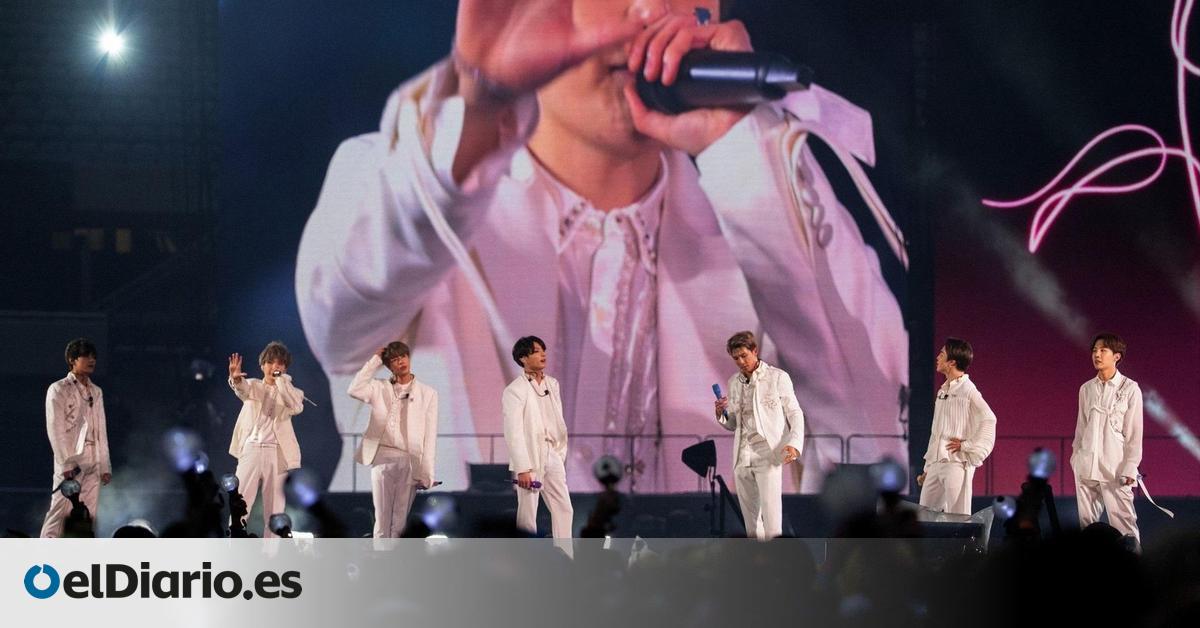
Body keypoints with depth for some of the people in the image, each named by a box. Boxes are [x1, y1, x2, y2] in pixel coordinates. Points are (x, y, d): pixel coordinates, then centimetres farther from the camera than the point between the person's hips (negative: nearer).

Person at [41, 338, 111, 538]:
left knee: (88, 519, 1)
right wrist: (67, 464, -14)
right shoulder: (58, 390, -1)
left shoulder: (96, 392, 18)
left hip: (92, 465, 6)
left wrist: (105, 466, 12)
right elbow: (56, 430, -7)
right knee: (60, 515, -11)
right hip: (70, 463, -6)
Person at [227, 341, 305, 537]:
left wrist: (281, 380, -14)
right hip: (251, 449, 0)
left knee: (274, 506, 2)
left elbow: (297, 407, -14)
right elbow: (243, 391, -17)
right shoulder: (254, 385, 9)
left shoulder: (289, 391, 9)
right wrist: (236, 379, -40)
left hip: (276, 453, 0)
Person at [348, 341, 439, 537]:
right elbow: (354, 390, -8)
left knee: (401, 522, -3)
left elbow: (430, 436, 4)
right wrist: (375, 360, 0)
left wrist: (426, 473, -3)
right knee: (382, 519, 0)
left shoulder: (427, 394, 7)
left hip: (409, 462, -1)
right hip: (382, 458, 1)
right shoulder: (380, 388, 11)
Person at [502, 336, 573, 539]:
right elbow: (513, 432, -15)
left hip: (552, 455, 6)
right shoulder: (515, 391, -10)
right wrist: (522, 469, -20)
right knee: (527, 514, 0)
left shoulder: (552, 384, 10)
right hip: (530, 457, -6)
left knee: (564, 509, 5)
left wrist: (561, 452, 9)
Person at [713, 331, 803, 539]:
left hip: (768, 453, -5)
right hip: (742, 456, 5)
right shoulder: (734, 383, 15)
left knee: (771, 513, -13)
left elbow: (795, 413, 2)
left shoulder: (778, 377, 0)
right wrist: (721, 415, -2)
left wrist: (794, 443, -14)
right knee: (750, 514, 7)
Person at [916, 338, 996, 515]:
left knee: (957, 519, -8)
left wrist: (966, 446, -16)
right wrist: (927, 467, 22)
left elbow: (988, 420, -20)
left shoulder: (967, 390, -9)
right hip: (936, 464, 9)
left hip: (957, 463, -9)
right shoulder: (942, 391, 19)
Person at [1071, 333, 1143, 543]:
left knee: (1123, 523, -10)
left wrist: (1130, 468, -8)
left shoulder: (1130, 389, -4)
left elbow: (1134, 432, -4)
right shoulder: (1086, 389, 9)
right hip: (1086, 465, 5)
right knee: (1086, 522, 6)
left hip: (1114, 466, -5)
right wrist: (1076, 456, 11)